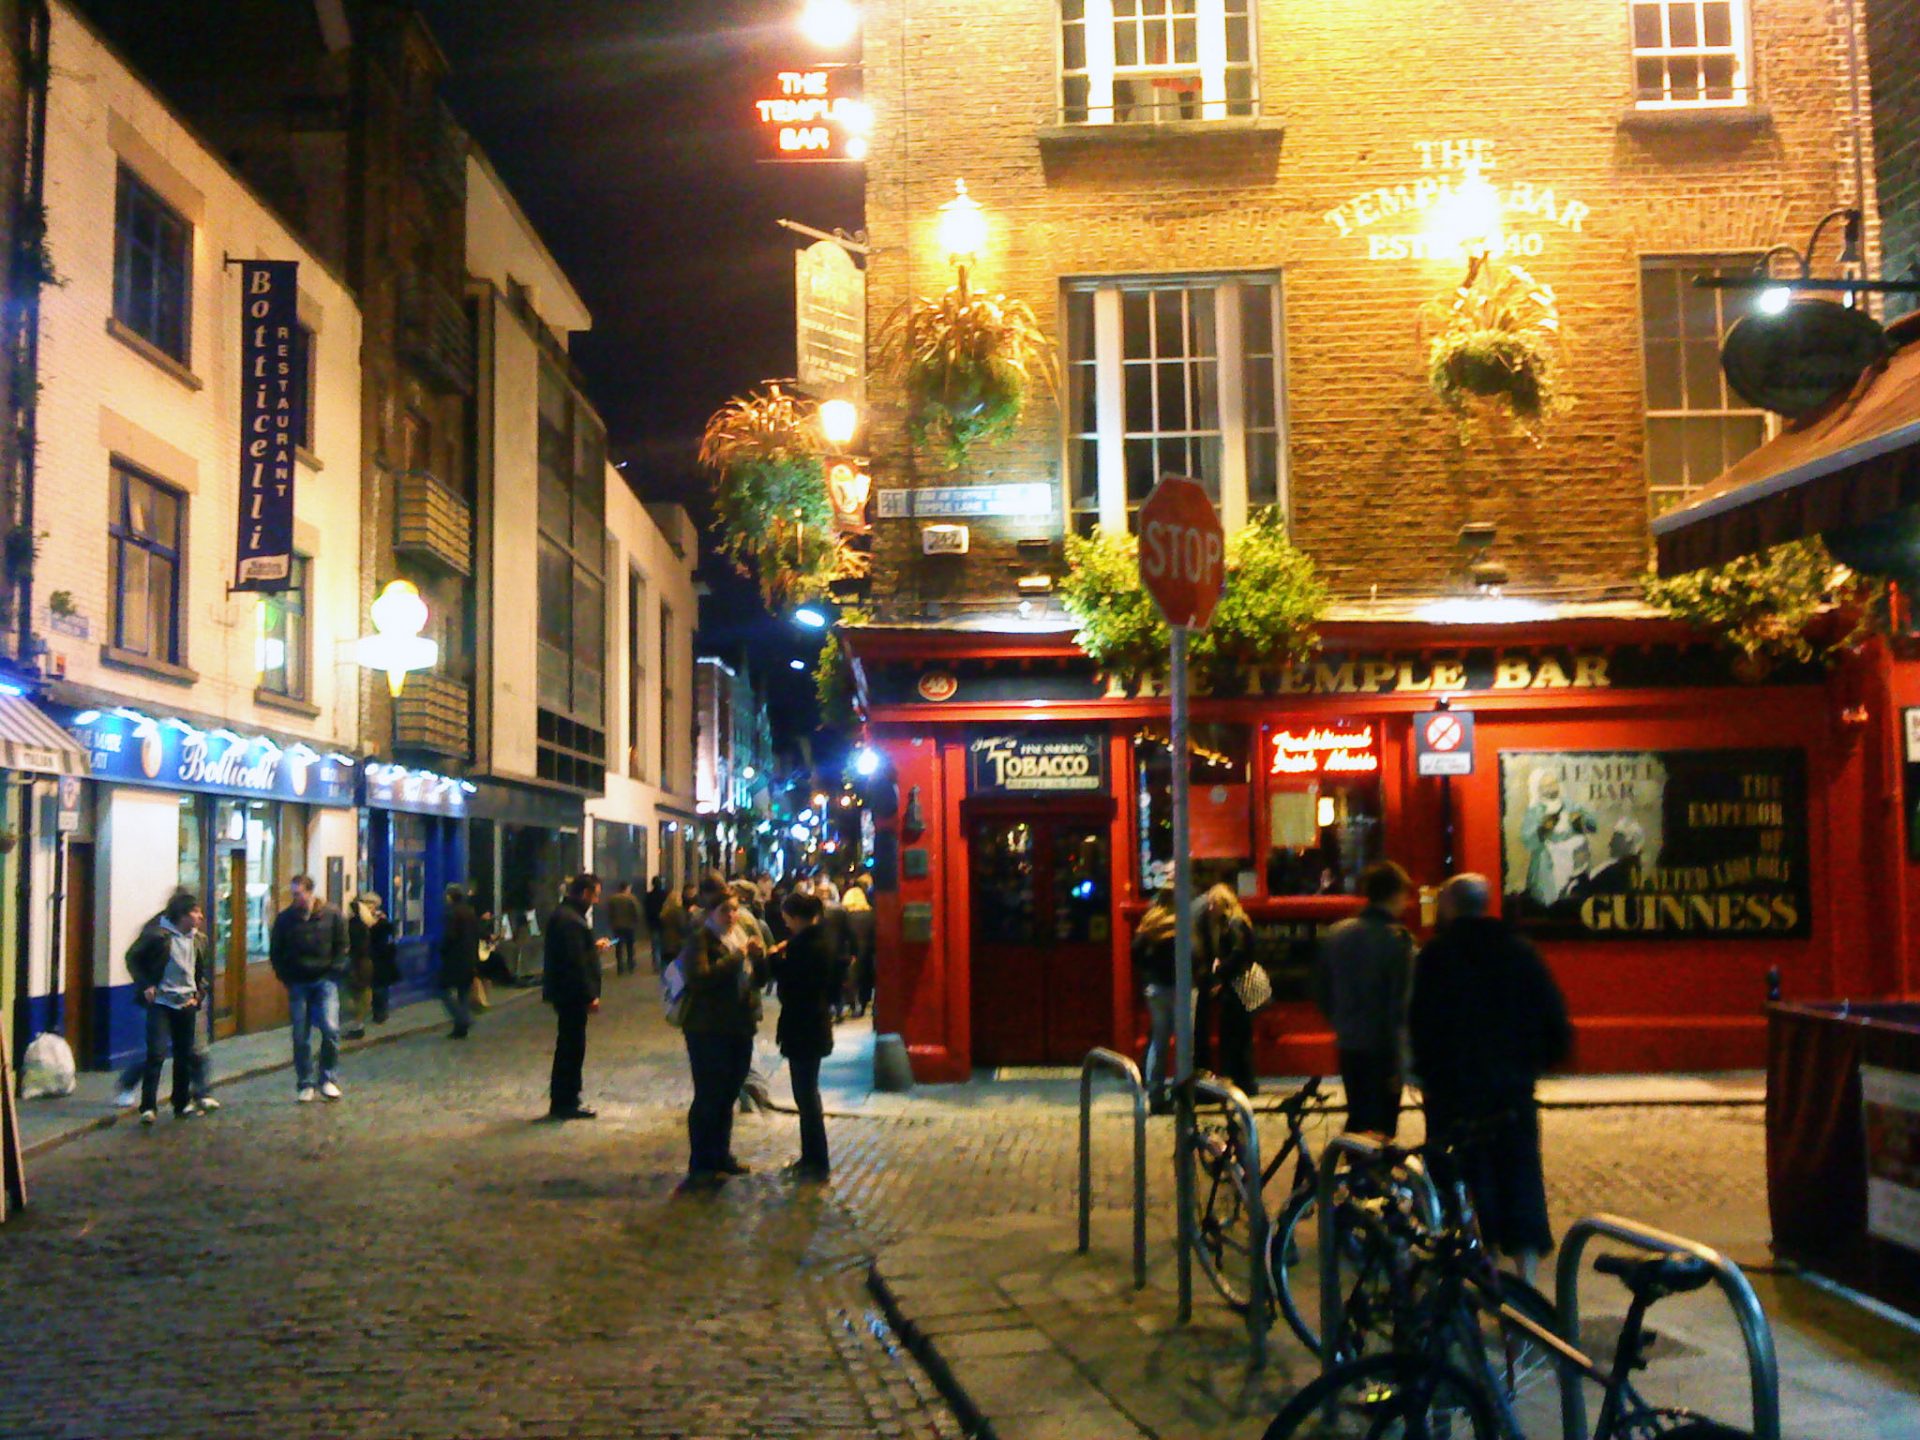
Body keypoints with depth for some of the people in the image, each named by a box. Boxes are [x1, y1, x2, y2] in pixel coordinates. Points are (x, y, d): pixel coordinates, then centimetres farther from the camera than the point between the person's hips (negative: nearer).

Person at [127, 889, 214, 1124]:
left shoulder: (198, 939, 4)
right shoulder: (158, 934, -13)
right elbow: (133, 958, -3)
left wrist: (198, 995, 6)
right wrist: (145, 986, -10)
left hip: (186, 1005, 6)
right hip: (160, 1002, -6)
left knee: (185, 1056, 10)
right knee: (156, 1054, -12)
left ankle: (182, 1104, 21)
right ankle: (148, 1107, -9)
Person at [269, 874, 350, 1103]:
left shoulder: (332, 915, -2)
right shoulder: (285, 918, 1)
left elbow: (341, 947, 5)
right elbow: (275, 952, 10)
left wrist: (334, 972, -4)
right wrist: (285, 977, 1)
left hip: (325, 981, -1)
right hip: (297, 983, 1)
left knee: (330, 1028, -14)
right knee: (300, 1037, 2)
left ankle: (329, 1079, 1)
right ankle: (304, 1085, 13)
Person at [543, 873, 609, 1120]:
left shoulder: (563, 914, 14)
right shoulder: (570, 919, -19)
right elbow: (575, 961, -24)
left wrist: (594, 947, 22)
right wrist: (590, 995, -21)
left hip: (565, 992, 11)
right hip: (572, 994, -11)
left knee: (569, 1047, 16)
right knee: (572, 1047, -2)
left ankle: (563, 1102, 24)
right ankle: (564, 1103, 5)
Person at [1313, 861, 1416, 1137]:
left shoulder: (1337, 933, 4)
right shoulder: (1396, 939, -15)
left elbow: (1321, 992, 11)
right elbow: (1400, 1004, -17)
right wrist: (1397, 1063, -13)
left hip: (1347, 1046, 6)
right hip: (1381, 1049, -6)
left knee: (1357, 1117, 19)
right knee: (1381, 1125, 3)